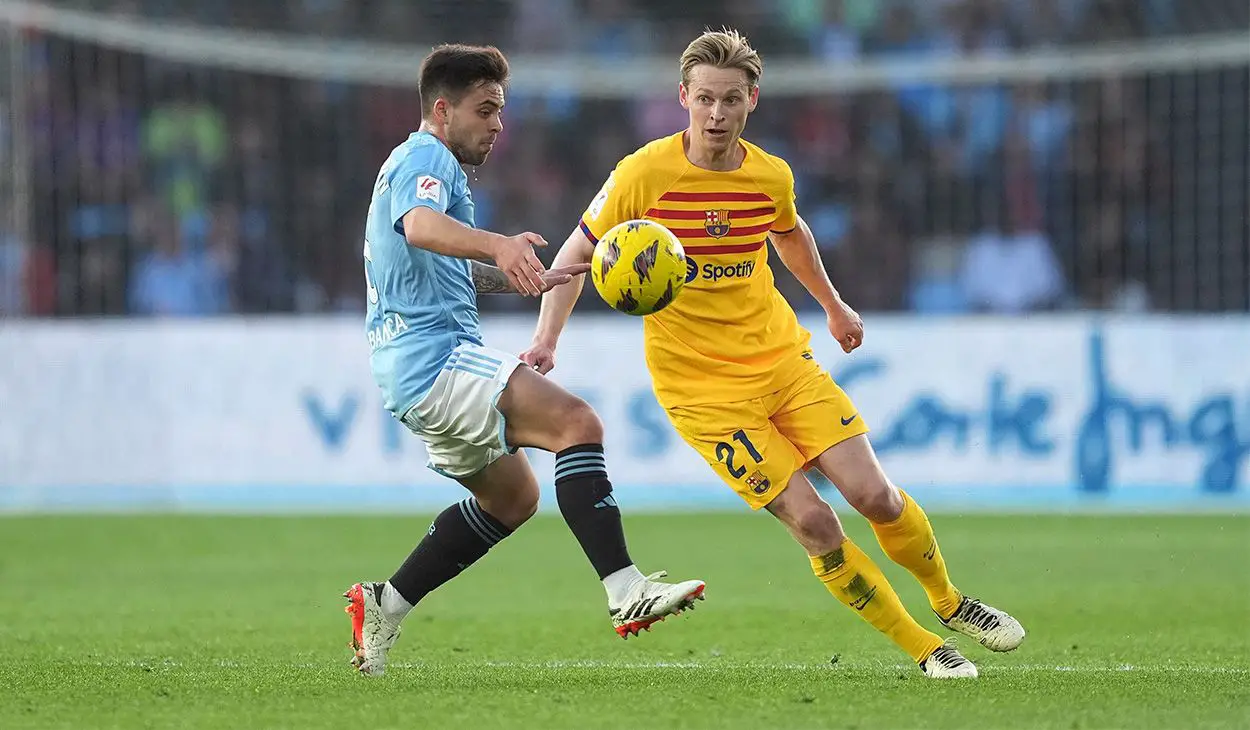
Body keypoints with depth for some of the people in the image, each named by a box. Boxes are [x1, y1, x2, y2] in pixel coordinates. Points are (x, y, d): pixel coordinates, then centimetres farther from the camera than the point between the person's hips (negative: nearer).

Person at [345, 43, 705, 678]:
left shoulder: (423, 163, 26)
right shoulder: (425, 157, -7)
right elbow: (420, 225, -31)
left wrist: (525, 279, 36)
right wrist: (499, 244, -48)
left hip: (411, 372, 11)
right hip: (436, 354, -11)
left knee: (511, 496, 21)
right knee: (575, 423, -23)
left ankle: (384, 606, 20)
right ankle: (625, 592, -34)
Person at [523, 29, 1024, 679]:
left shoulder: (771, 175, -2)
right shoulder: (644, 174, -15)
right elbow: (576, 253, -3)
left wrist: (833, 306, 35)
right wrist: (546, 342, -14)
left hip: (782, 358, 4)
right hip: (702, 388, -4)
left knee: (874, 495, -6)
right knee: (811, 521, -13)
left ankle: (949, 601, 22)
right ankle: (922, 648, 1)